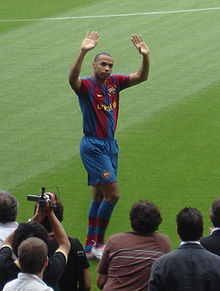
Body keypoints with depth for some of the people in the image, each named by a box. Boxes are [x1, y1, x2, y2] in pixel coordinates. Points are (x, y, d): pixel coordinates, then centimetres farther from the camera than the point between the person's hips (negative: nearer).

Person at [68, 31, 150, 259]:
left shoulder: (114, 83, 6)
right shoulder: (86, 86, -12)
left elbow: (141, 77, 4)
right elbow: (73, 79, -35)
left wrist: (145, 56, -15)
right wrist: (82, 52, -48)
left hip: (110, 145, 7)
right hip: (93, 145, -7)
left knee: (99, 196, 12)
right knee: (112, 194, -13)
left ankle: (90, 247, 20)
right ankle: (99, 243, -2)